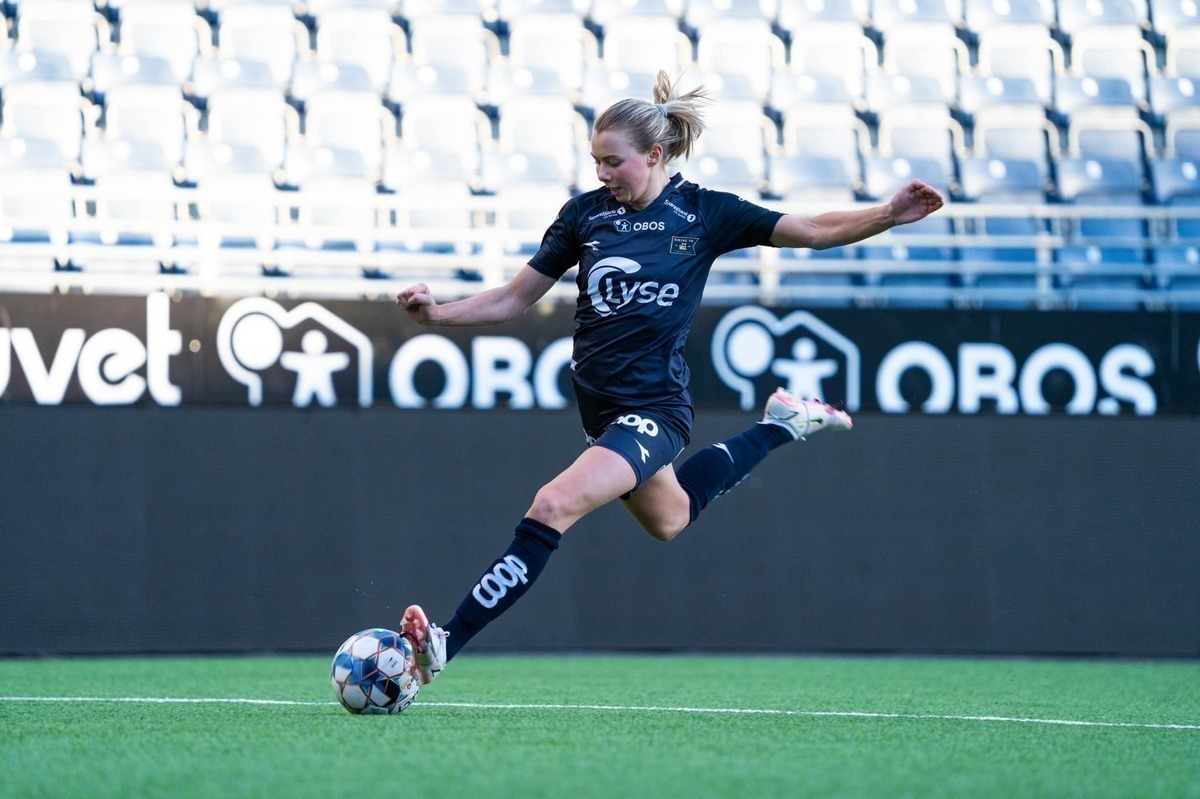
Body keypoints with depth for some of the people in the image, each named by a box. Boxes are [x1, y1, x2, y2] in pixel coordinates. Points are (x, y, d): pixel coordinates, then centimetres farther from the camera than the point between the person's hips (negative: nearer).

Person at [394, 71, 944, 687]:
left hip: (652, 407, -6)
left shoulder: (704, 213, -6)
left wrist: (889, 215, -15)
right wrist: (438, 313, -8)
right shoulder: (585, 213, 2)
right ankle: (781, 425, 46)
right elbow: (514, 299, 7)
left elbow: (815, 231, 0)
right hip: (600, 405, 6)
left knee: (551, 509, -24)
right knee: (669, 520, 27)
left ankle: (443, 646, -23)